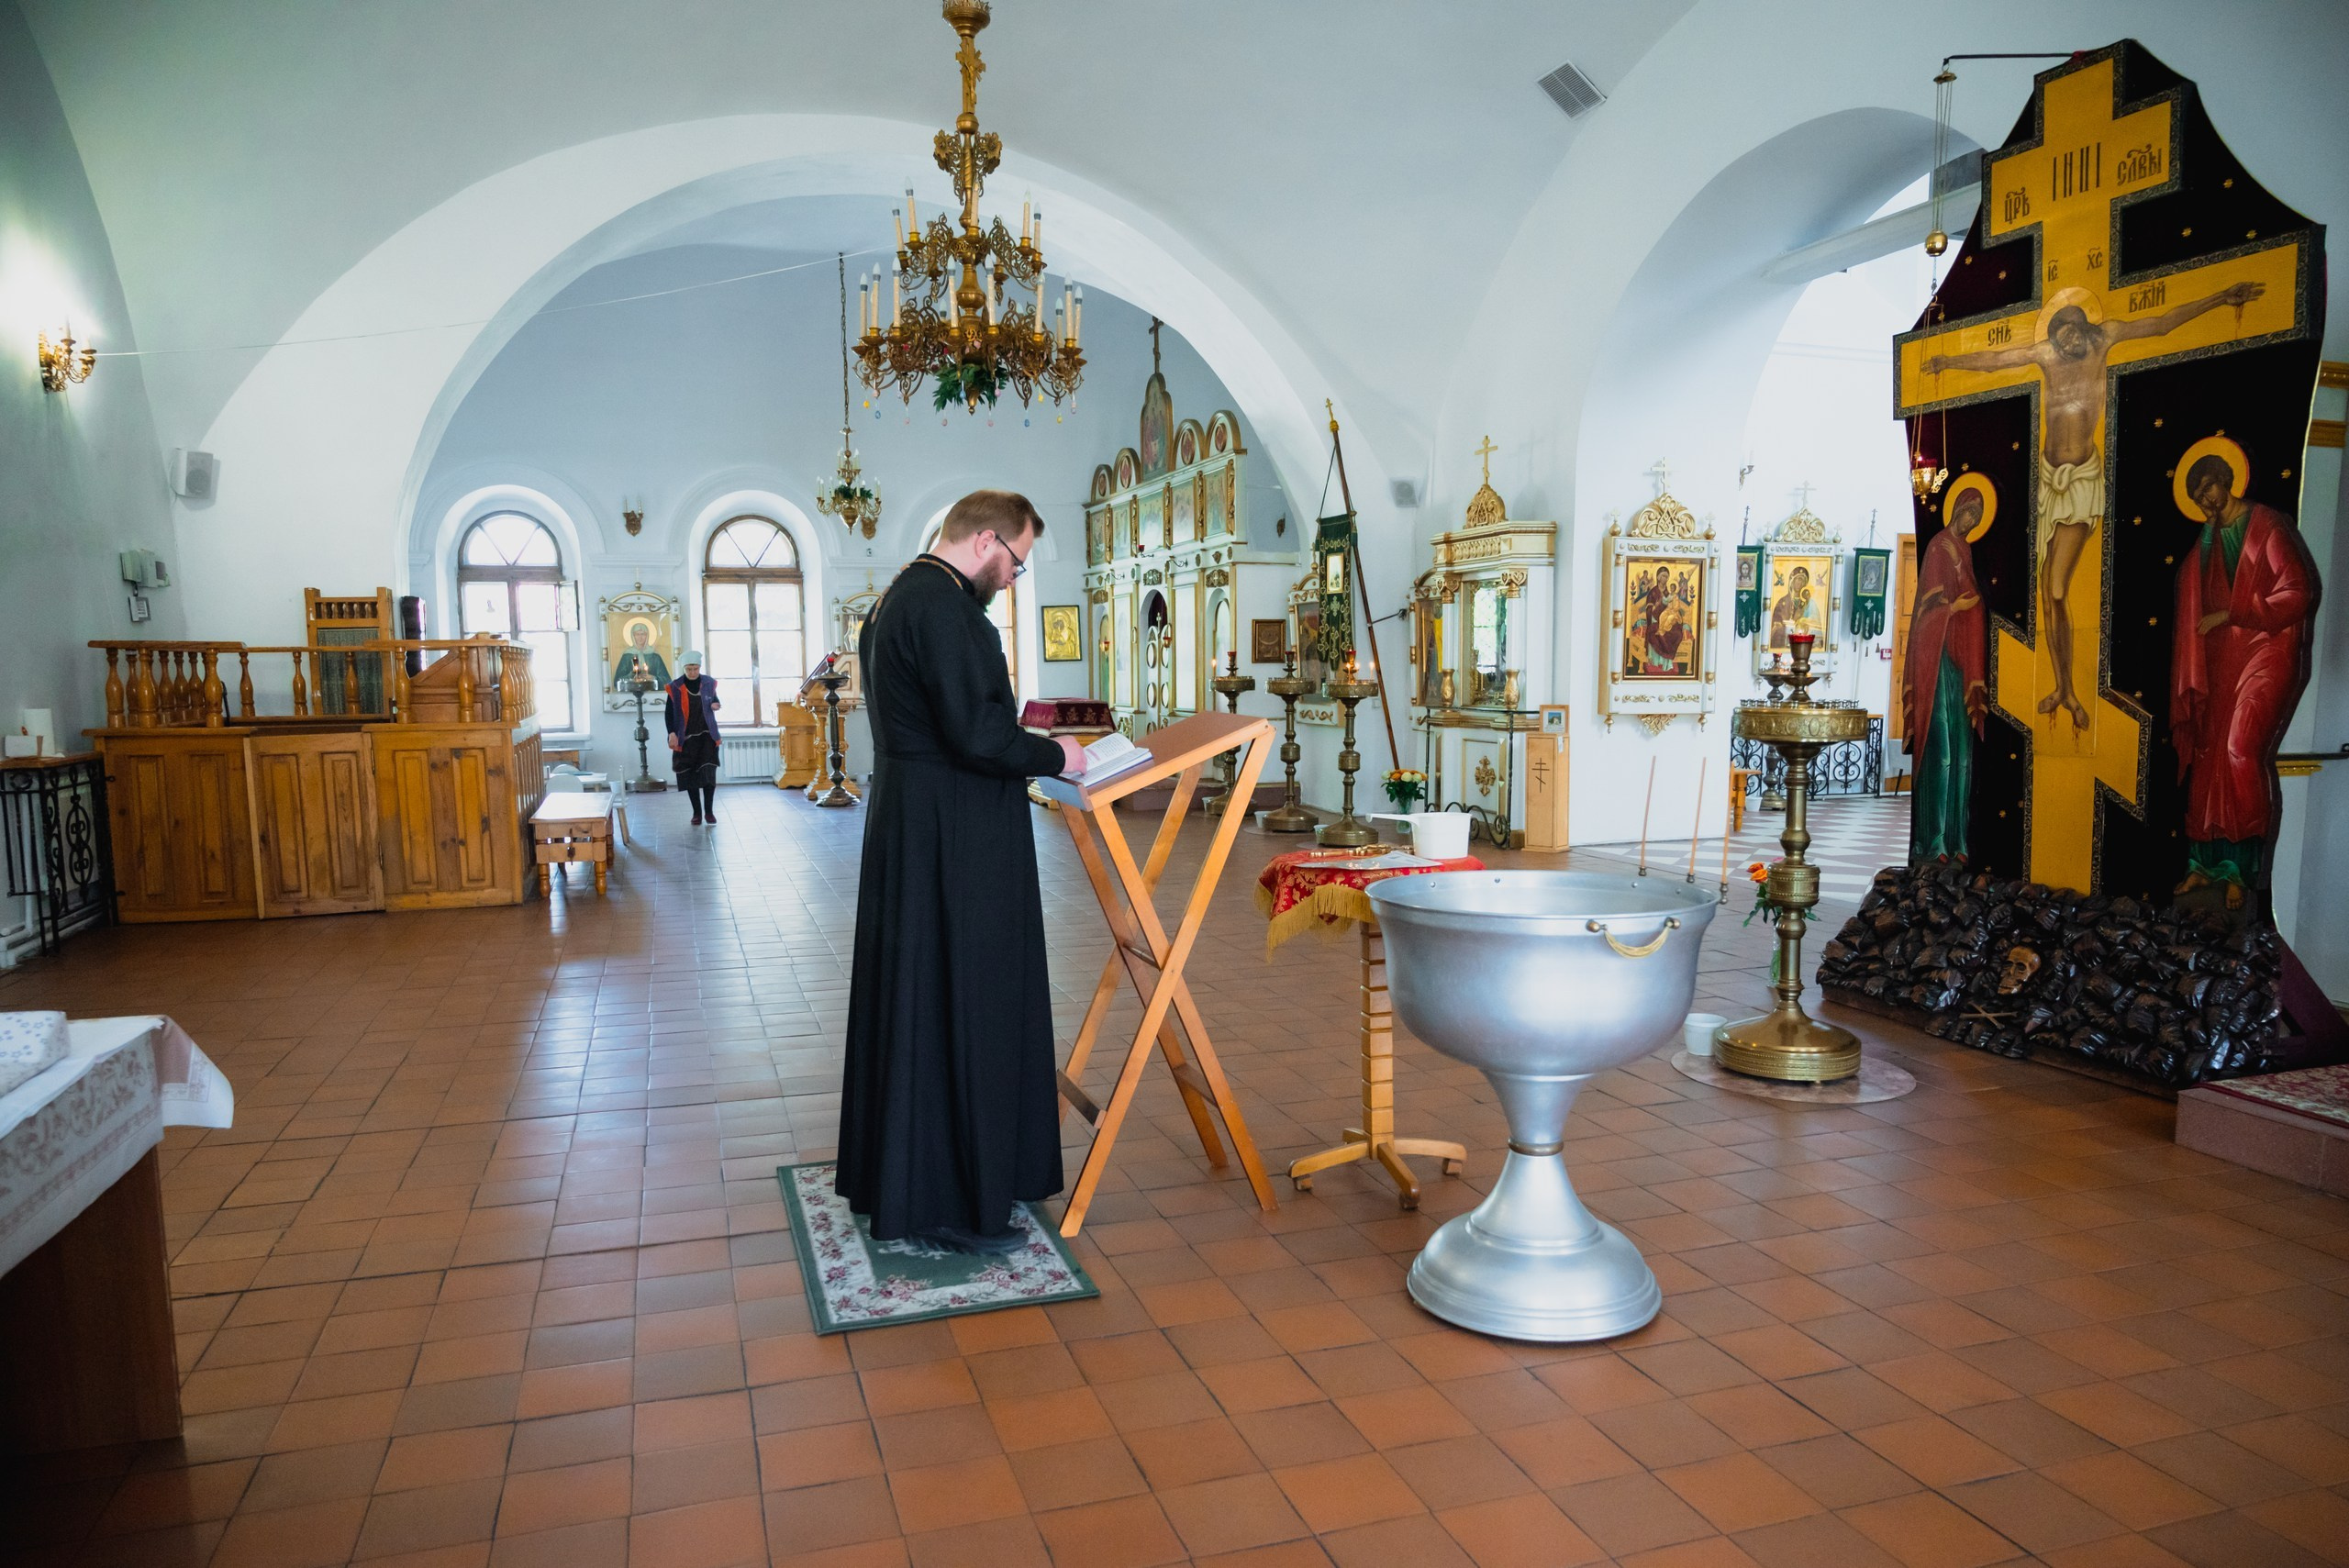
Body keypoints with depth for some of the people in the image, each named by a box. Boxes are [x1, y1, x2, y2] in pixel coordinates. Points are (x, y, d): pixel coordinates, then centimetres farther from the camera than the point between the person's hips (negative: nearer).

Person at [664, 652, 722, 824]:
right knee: (690, 775, 2)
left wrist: (716, 704, -5)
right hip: (686, 738, -1)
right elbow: (668, 713, -2)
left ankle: (709, 811, 3)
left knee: (708, 774, -7)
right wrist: (671, 733, -13)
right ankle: (697, 812, 12)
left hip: (707, 735, 1)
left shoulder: (708, 683, 1)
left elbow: (714, 698, 19)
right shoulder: (675, 687, -5)